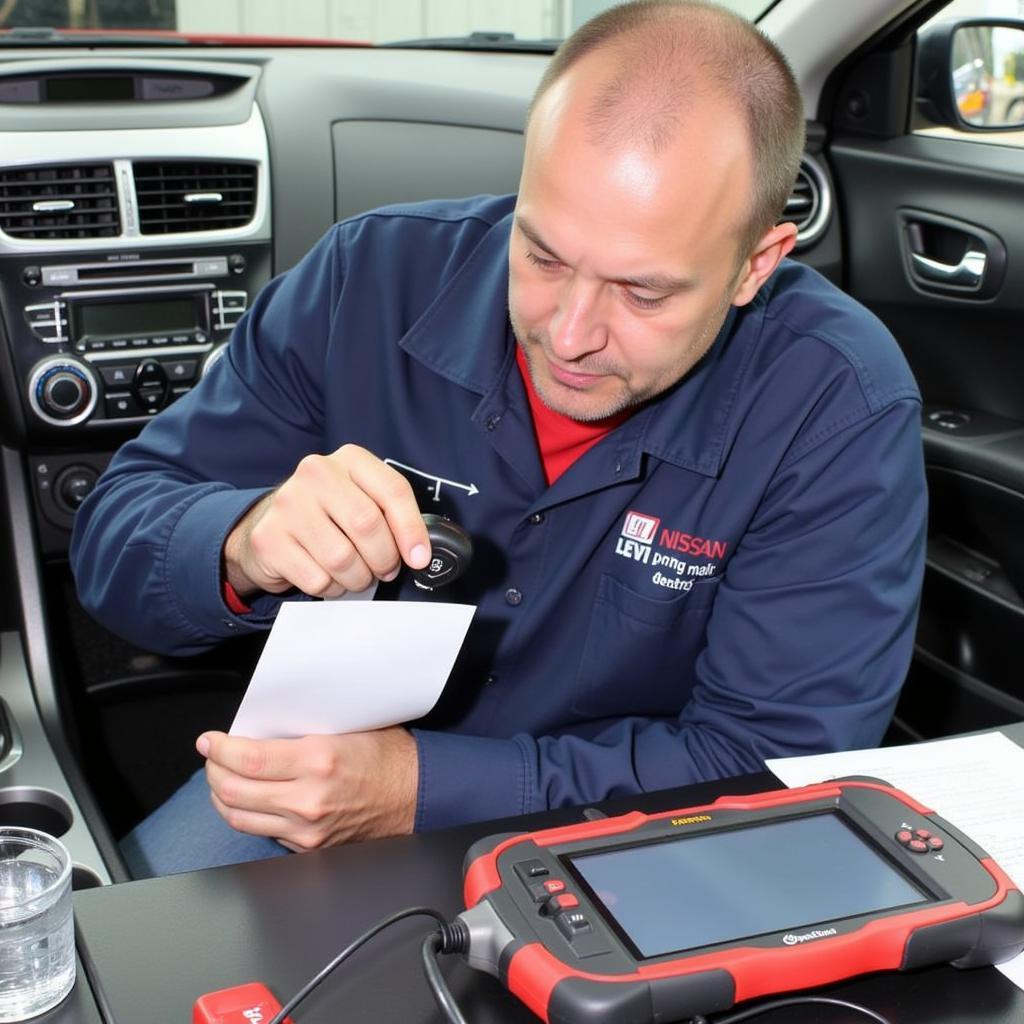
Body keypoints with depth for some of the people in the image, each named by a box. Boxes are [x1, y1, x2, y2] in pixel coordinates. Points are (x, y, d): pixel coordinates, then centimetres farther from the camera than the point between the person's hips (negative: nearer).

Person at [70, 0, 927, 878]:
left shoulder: (844, 408, -19)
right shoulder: (372, 277, -13)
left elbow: (776, 765, -19)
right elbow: (116, 536, -7)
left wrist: (418, 787, -29)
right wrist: (247, 547, -32)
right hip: (328, 769, 2)